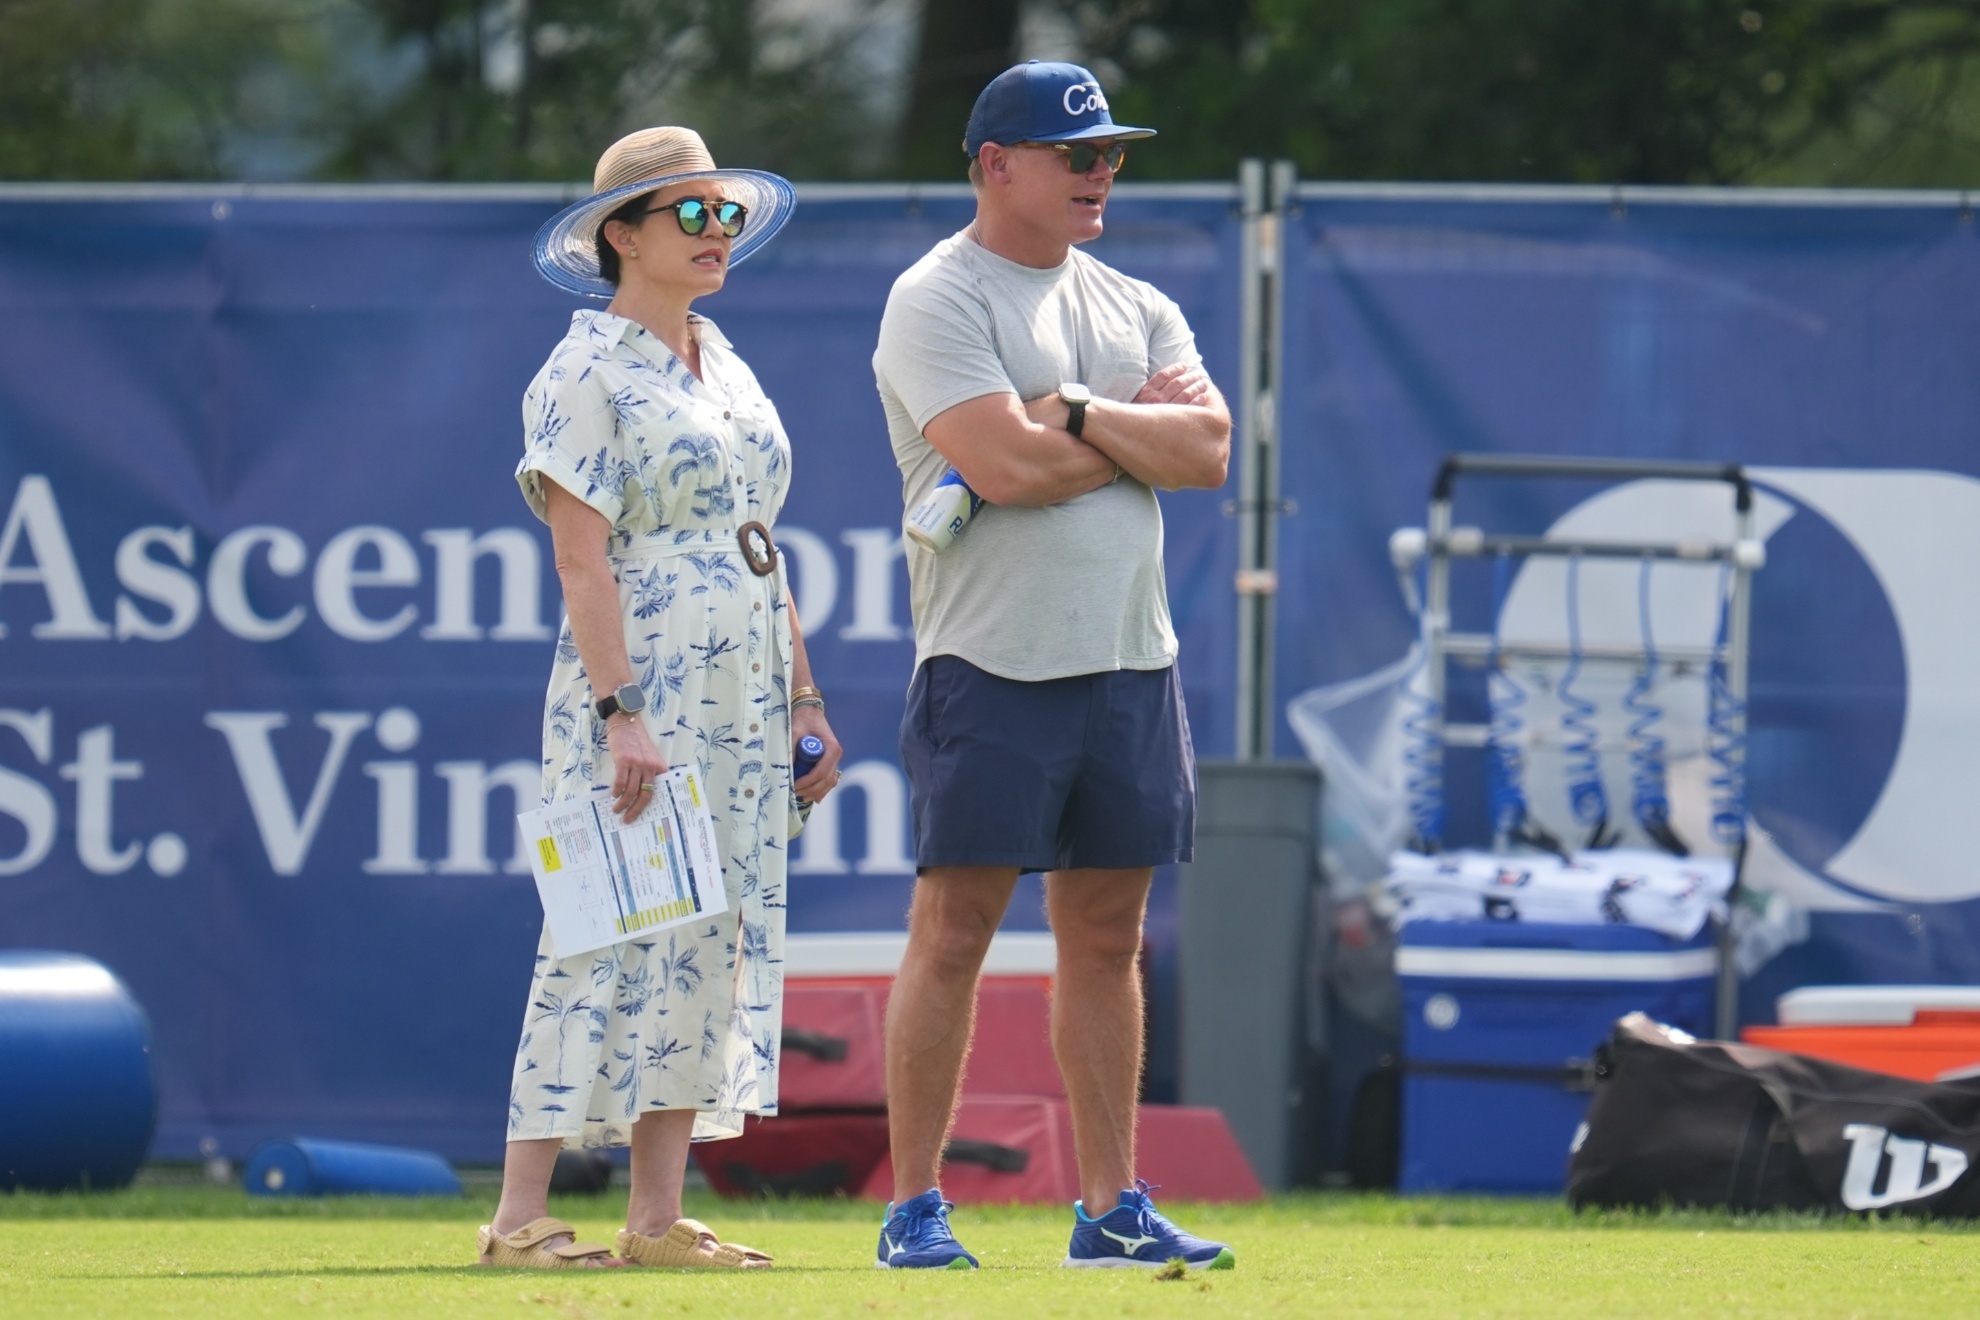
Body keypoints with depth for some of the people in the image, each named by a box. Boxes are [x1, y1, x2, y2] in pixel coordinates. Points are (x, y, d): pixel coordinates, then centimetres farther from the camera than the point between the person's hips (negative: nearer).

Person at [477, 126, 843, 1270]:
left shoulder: (723, 363, 17)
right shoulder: (588, 372, -6)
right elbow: (582, 556, -13)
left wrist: (803, 701, 15)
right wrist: (621, 709, -21)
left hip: (742, 705, 8)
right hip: (642, 694, -8)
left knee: (715, 948, 4)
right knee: (613, 949, -11)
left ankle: (659, 1217, 5)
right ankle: (522, 1212, -9)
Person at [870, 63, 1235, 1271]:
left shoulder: (1135, 309, 16)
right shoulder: (938, 302, -6)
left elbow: (1207, 451, 1)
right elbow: (1006, 464, -19)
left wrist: (1077, 414, -12)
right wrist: (1143, 424, -5)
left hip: (1131, 666, 6)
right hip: (993, 665, -6)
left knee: (1108, 934, 8)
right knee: (955, 930, -6)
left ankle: (1113, 1208, 12)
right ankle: (915, 1209, -4)